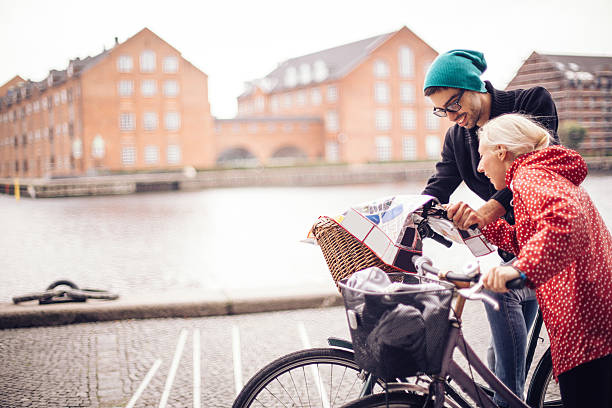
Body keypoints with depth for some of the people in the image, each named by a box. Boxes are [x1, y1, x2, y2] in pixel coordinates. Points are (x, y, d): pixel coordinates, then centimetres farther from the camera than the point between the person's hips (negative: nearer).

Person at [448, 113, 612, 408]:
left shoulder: (529, 178, -12)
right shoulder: (551, 176, 21)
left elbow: (566, 218, -33)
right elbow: (525, 241, 23)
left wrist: (520, 268, -41)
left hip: (587, 326, -11)